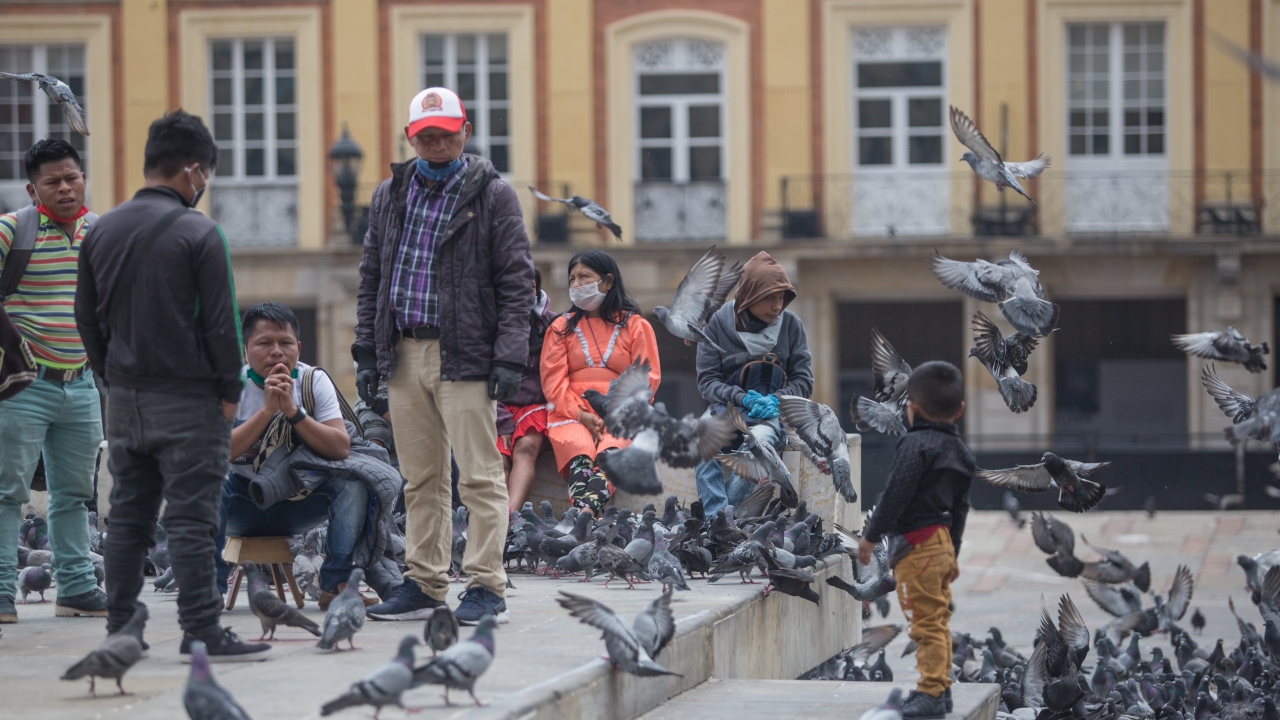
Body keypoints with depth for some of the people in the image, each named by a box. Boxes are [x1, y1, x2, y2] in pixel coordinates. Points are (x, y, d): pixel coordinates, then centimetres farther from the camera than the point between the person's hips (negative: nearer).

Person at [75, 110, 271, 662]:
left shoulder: (102, 232, 8)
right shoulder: (199, 233, -11)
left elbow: (86, 316, 12)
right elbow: (221, 321, -12)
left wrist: (113, 378, 17)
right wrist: (230, 391, -2)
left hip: (124, 398, 6)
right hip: (187, 398, -6)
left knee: (127, 516, 11)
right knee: (190, 518, -6)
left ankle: (119, 631, 12)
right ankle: (201, 632, -7)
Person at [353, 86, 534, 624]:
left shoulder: (492, 195, 0)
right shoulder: (390, 195, 14)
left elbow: (516, 281, -3)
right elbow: (371, 276, 18)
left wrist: (509, 357, -11)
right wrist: (366, 351, 10)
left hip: (465, 357, -5)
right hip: (403, 353, 5)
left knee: (479, 476, -6)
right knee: (420, 479, 9)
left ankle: (485, 588, -4)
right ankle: (424, 584, 15)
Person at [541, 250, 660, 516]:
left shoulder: (635, 325, 14)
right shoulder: (562, 327, 19)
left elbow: (648, 378, 4)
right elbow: (553, 380, 7)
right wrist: (581, 414, -11)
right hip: (572, 415, 1)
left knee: (610, 452, -36)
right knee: (579, 452, -34)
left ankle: (588, 510, -62)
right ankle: (584, 515, -59)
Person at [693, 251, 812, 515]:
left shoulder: (790, 324, 4)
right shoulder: (719, 323, 1)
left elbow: (803, 380, 7)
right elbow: (707, 380, 0)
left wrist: (776, 400, -13)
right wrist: (743, 399, -16)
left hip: (774, 413, 0)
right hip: (727, 407, 0)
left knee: (759, 440, -36)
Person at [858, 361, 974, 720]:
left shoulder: (917, 445, -15)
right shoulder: (959, 451, 13)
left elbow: (896, 493, -18)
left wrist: (871, 535, -9)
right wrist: (953, 552, 26)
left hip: (916, 545, -9)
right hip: (943, 542, 9)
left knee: (926, 621, -8)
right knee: (938, 620, 16)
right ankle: (940, 687, 22)